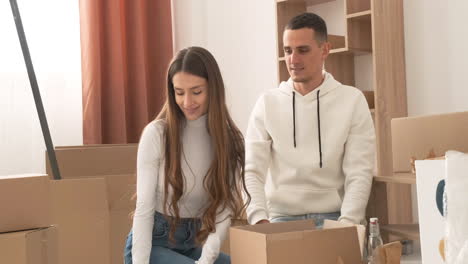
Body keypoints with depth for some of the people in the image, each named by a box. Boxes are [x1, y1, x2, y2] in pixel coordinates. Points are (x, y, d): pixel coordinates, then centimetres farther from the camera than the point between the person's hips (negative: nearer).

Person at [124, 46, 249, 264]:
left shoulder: (230, 139, -3)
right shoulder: (157, 133, -15)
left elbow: (226, 206, -10)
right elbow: (144, 208, -15)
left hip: (193, 244, 5)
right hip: (153, 243, -5)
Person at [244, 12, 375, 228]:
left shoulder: (352, 100, -1)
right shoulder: (267, 103, 2)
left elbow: (359, 173, -6)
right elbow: (253, 171, -4)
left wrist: (346, 224, -21)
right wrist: (260, 218, -21)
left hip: (333, 218, -1)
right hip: (282, 219, 1)